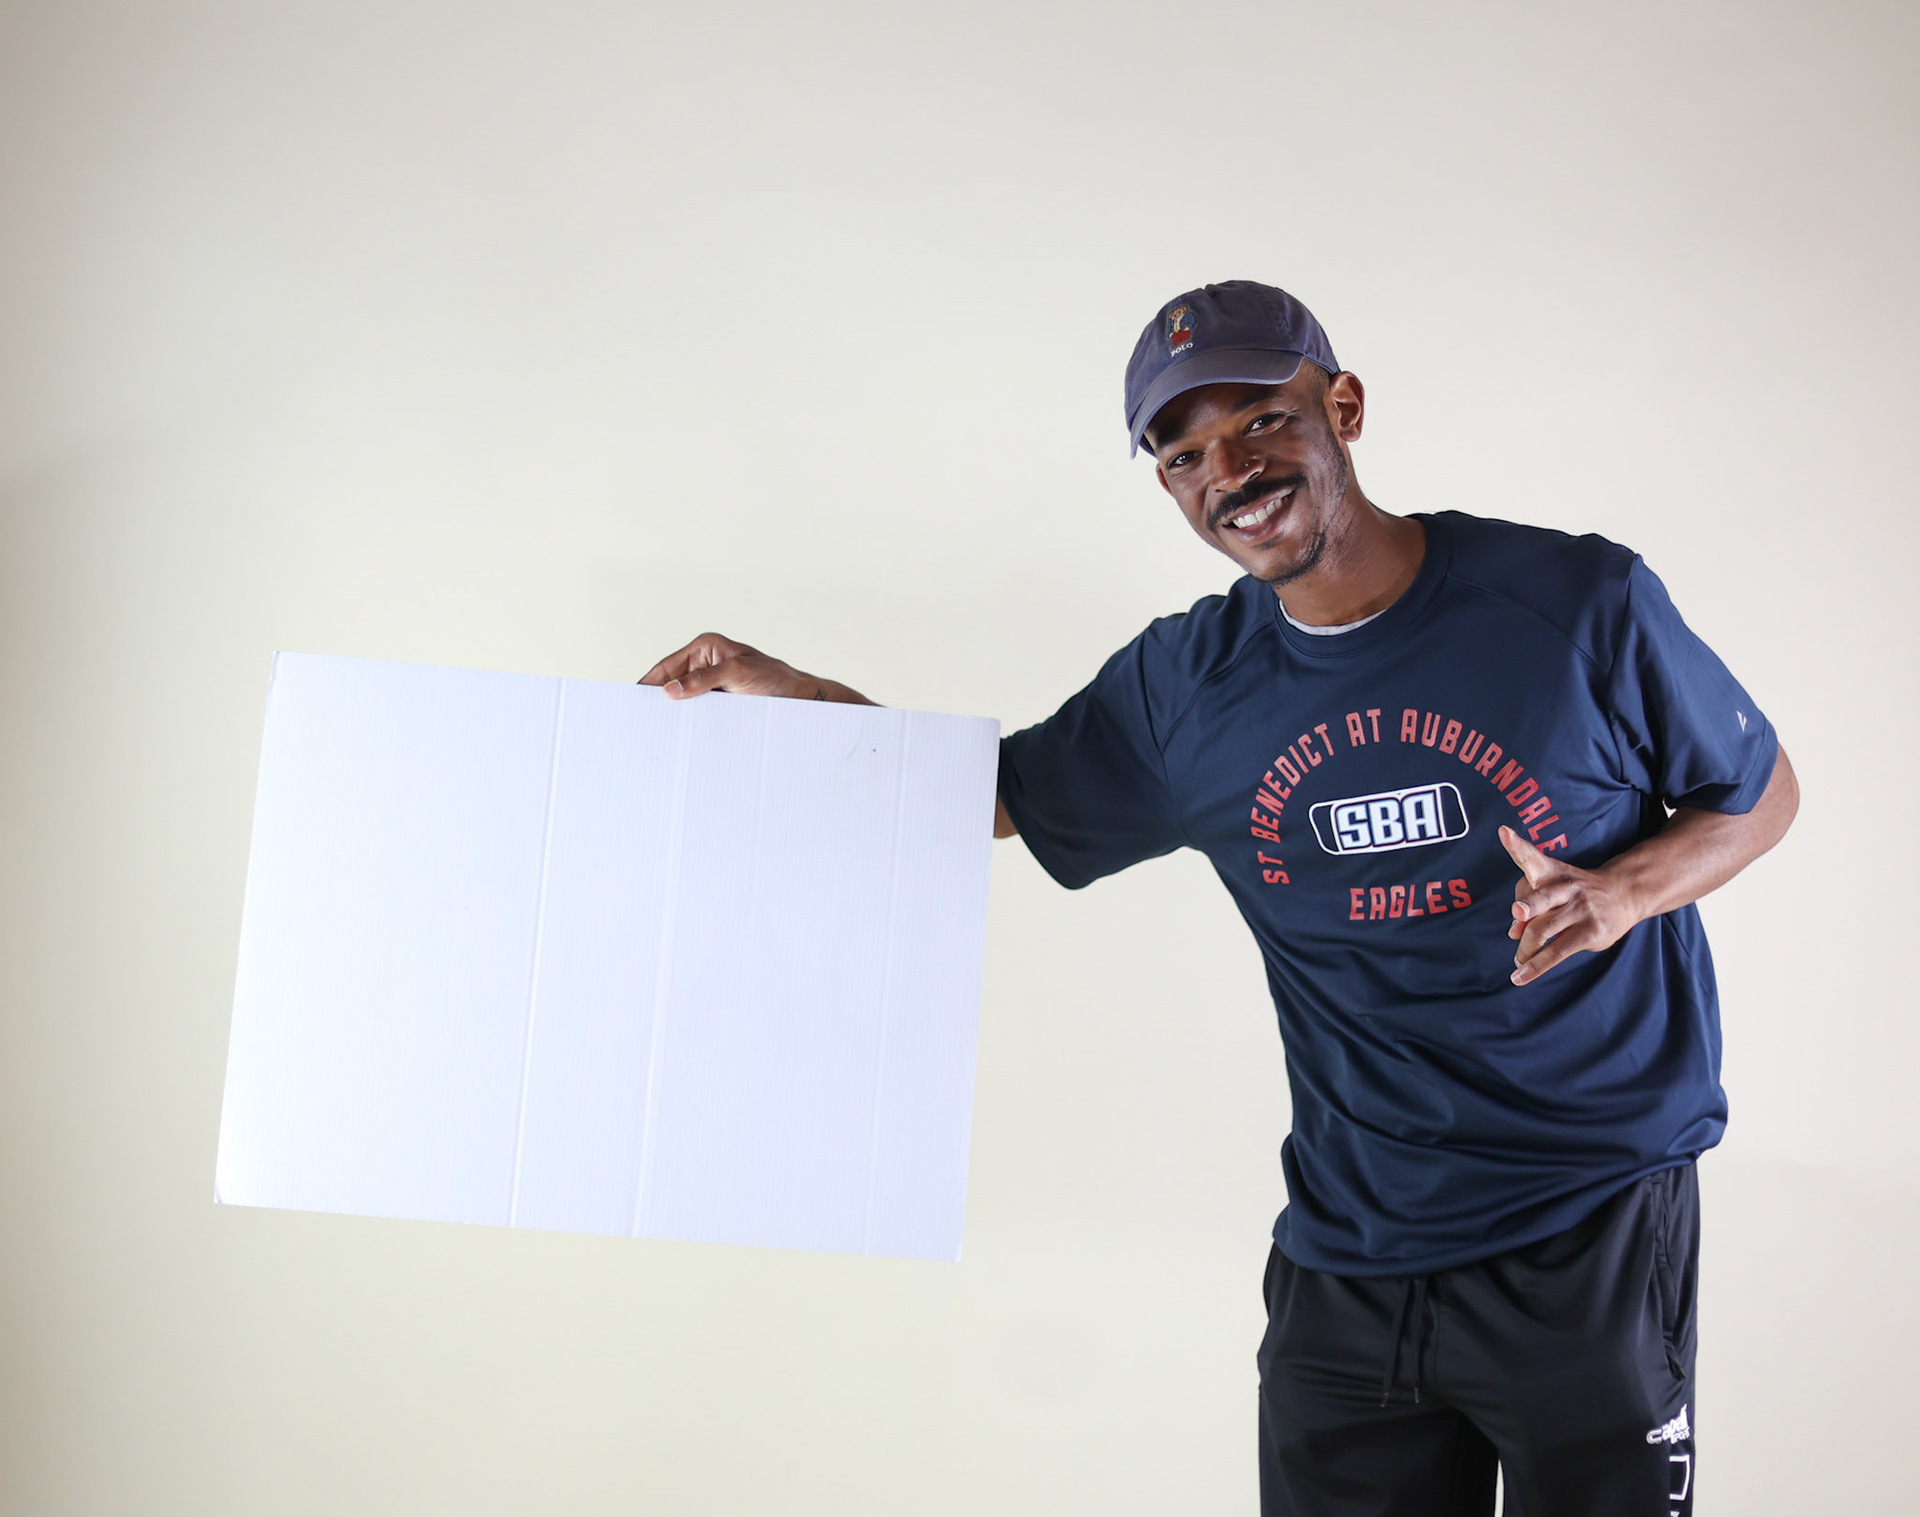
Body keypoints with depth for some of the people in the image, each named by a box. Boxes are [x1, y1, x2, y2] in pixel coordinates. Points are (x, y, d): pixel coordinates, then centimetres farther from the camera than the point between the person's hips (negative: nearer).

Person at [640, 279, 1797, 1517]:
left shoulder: (1581, 603, -9)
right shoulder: (1183, 688, -1)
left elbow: (1761, 789, 4)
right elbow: (995, 792, 12)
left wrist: (1622, 891, -17)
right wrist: (774, 687, 0)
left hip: (1593, 1224, -2)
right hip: (1350, 1254, 2)